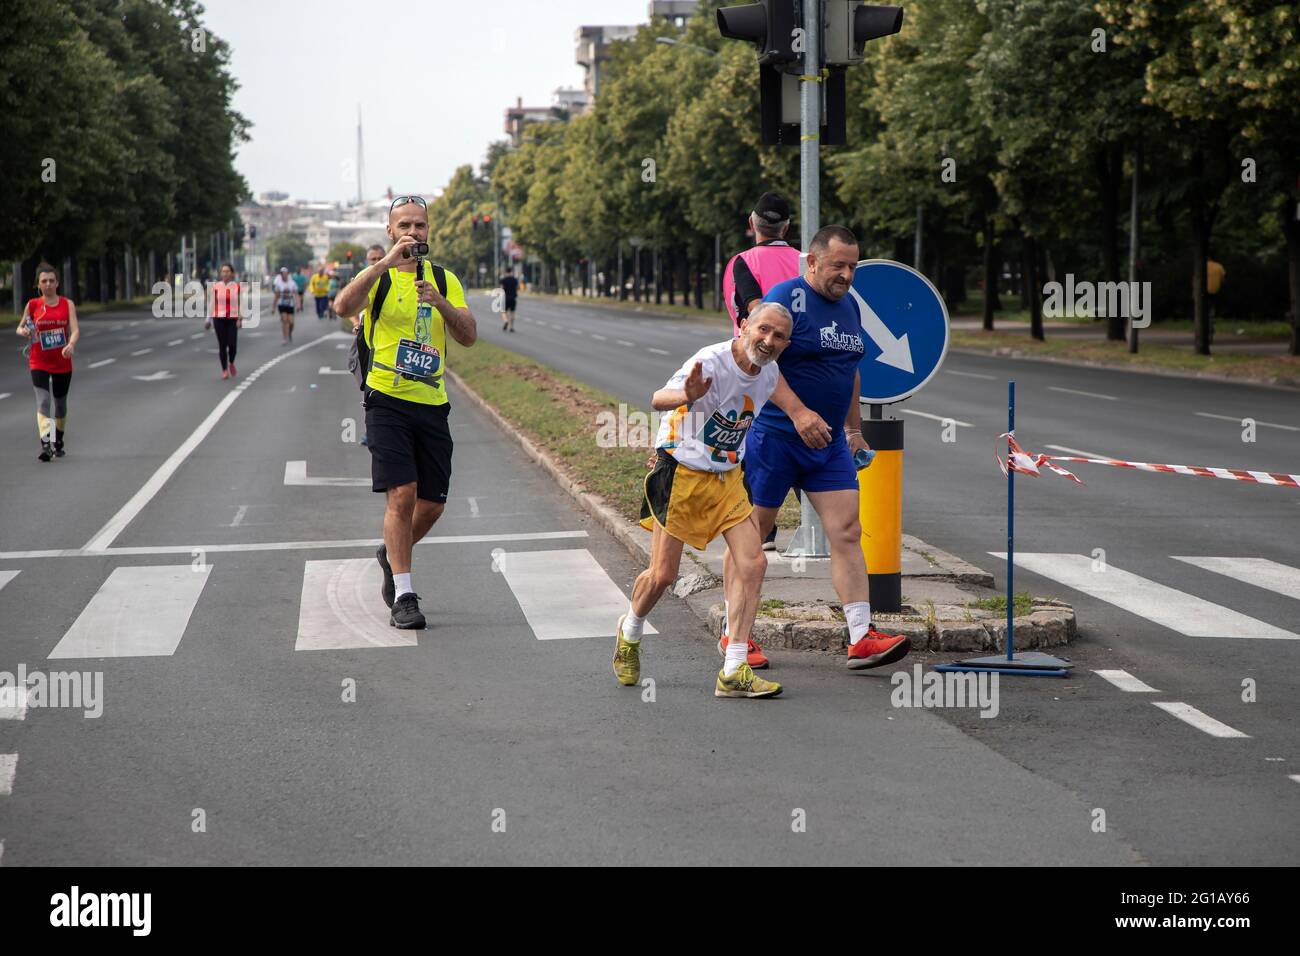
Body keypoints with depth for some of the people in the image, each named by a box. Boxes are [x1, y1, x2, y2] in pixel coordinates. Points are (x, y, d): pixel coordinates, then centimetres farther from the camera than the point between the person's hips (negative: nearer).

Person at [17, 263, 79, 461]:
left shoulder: (67, 304, -1)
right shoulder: (32, 305, 0)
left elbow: (75, 329, -12)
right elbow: (20, 328, 10)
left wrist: (71, 344, -33)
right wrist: (24, 331, -14)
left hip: (62, 362, 2)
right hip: (39, 363, -1)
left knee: (60, 404, 15)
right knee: (43, 402, -18)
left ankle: (58, 442, 35)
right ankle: (45, 444, -26)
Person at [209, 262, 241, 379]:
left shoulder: (237, 287, 2)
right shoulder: (215, 286, 2)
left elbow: (241, 303, 4)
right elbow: (211, 303, 5)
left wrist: (240, 318, -5)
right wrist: (210, 319, 2)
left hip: (233, 319, 0)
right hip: (219, 318, 0)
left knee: (232, 344, -7)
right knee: (222, 345, 1)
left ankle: (231, 363, 23)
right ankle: (224, 370, 12)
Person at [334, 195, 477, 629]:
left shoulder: (444, 279, 10)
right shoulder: (377, 277, 0)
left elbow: (469, 336, -1)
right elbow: (344, 306, -22)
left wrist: (441, 303, -18)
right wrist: (386, 262, -29)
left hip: (432, 404, 4)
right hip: (388, 402, -4)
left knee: (432, 503, 7)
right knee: (402, 494, -14)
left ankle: (392, 556, 36)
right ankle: (403, 596, -8)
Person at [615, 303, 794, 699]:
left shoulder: (769, 374, -1)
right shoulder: (711, 362, -24)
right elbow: (658, 400, -42)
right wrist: (686, 396, -63)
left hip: (727, 477, 6)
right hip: (681, 473, -6)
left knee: (753, 562, -11)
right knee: (662, 576, -3)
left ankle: (733, 673, -8)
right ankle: (629, 634, 31)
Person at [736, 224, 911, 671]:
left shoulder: (848, 306, 13)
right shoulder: (785, 298, -12)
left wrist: (854, 428, 25)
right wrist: (798, 412, -27)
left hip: (829, 442, 7)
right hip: (775, 436, -7)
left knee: (847, 533, -3)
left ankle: (861, 638, -6)